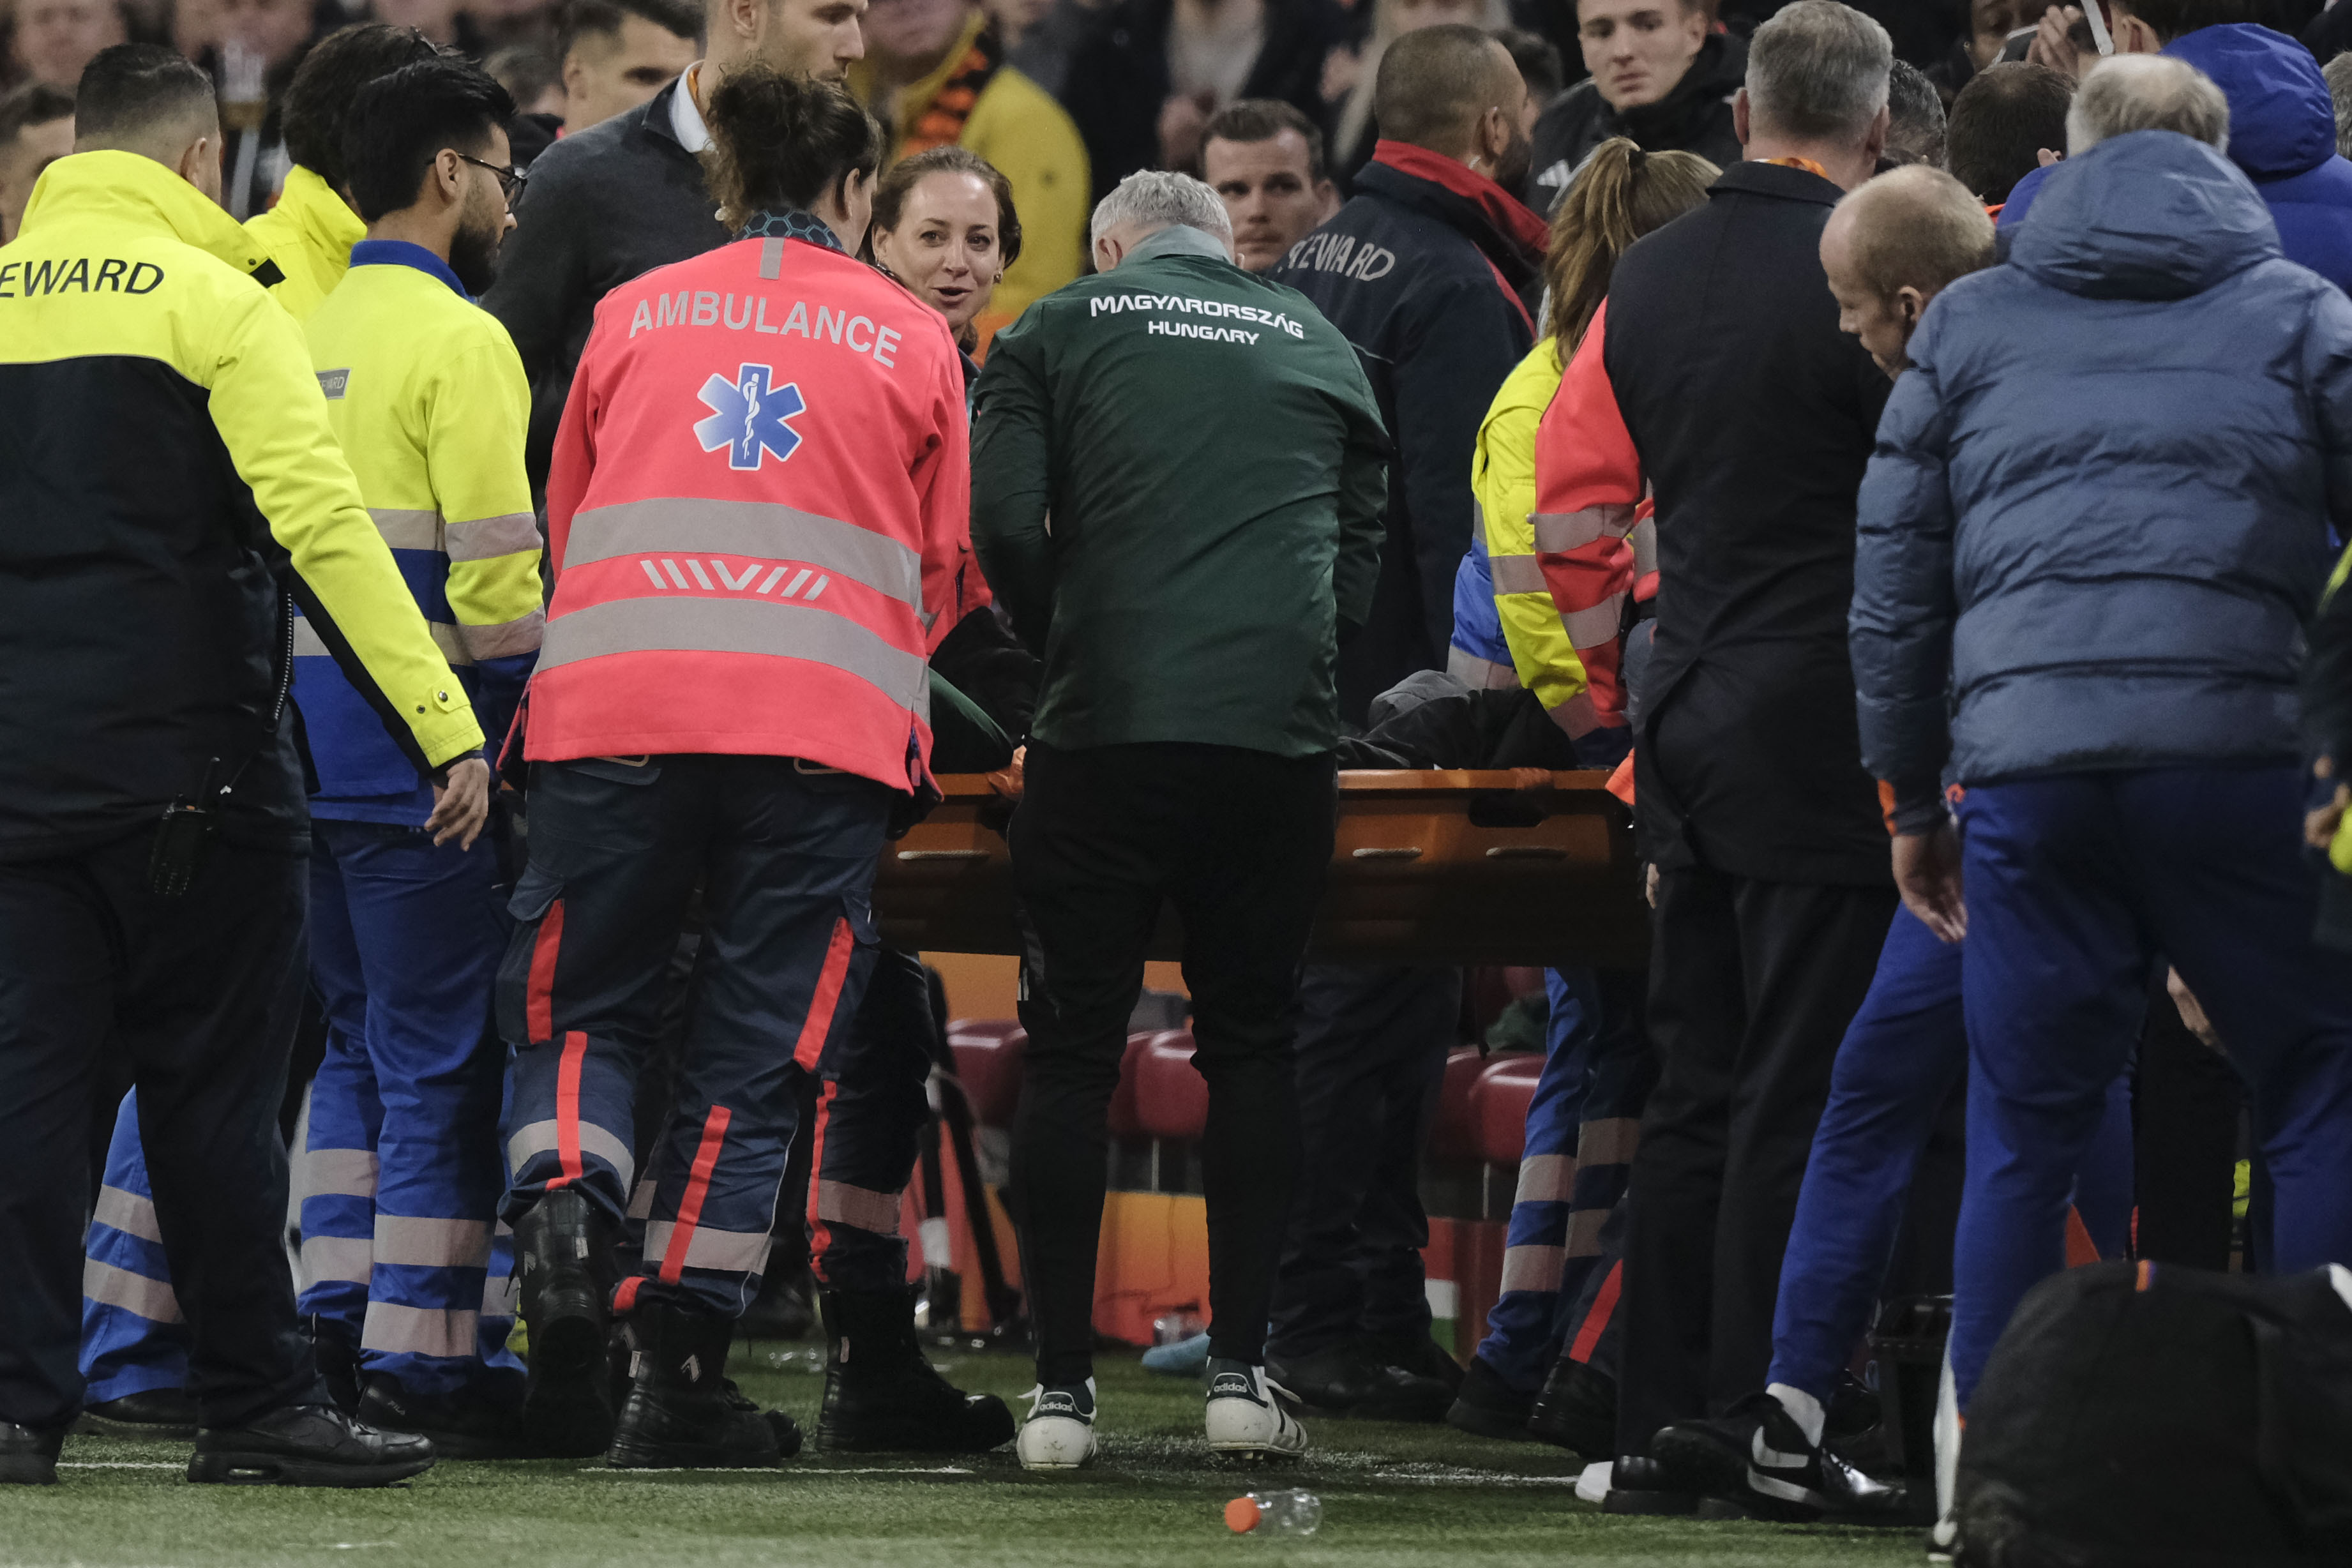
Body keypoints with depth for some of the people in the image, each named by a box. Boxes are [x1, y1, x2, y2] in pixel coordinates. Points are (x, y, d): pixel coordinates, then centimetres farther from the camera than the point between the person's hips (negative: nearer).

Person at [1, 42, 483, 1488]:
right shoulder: (216, 304, -6)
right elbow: (323, 526, -15)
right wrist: (447, 721, -16)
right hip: (182, 757, -4)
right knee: (210, 1082, 2)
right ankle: (256, 1405, 5)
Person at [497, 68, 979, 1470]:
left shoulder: (632, 315, 16)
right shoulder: (913, 340, 13)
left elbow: (561, 522, 24)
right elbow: (948, 571, 19)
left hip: (613, 701, 1)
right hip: (827, 723, -1)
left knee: (580, 1003, 11)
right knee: (758, 1047, 3)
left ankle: (563, 1209, -18)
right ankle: (680, 1366, -1)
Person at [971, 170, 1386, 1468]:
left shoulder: (1060, 330, 9)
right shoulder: (1317, 347, 19)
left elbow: (1002, 522, -2)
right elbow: (1359, 547, 15)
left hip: (1106, 728, -2)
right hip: (1280, 733, 2)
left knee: (1072, 1051, 5)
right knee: (1250, 1043, 13)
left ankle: (1062, 1386, 2)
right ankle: (1238, 1371, 6)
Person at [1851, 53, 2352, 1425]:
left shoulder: (1969, 324, 16)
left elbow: (1893, 581, 16)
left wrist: (1913, 799, 22)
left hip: (2024, 762, 2)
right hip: (2238, 748, -2)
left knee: (2024, 1132, 7)